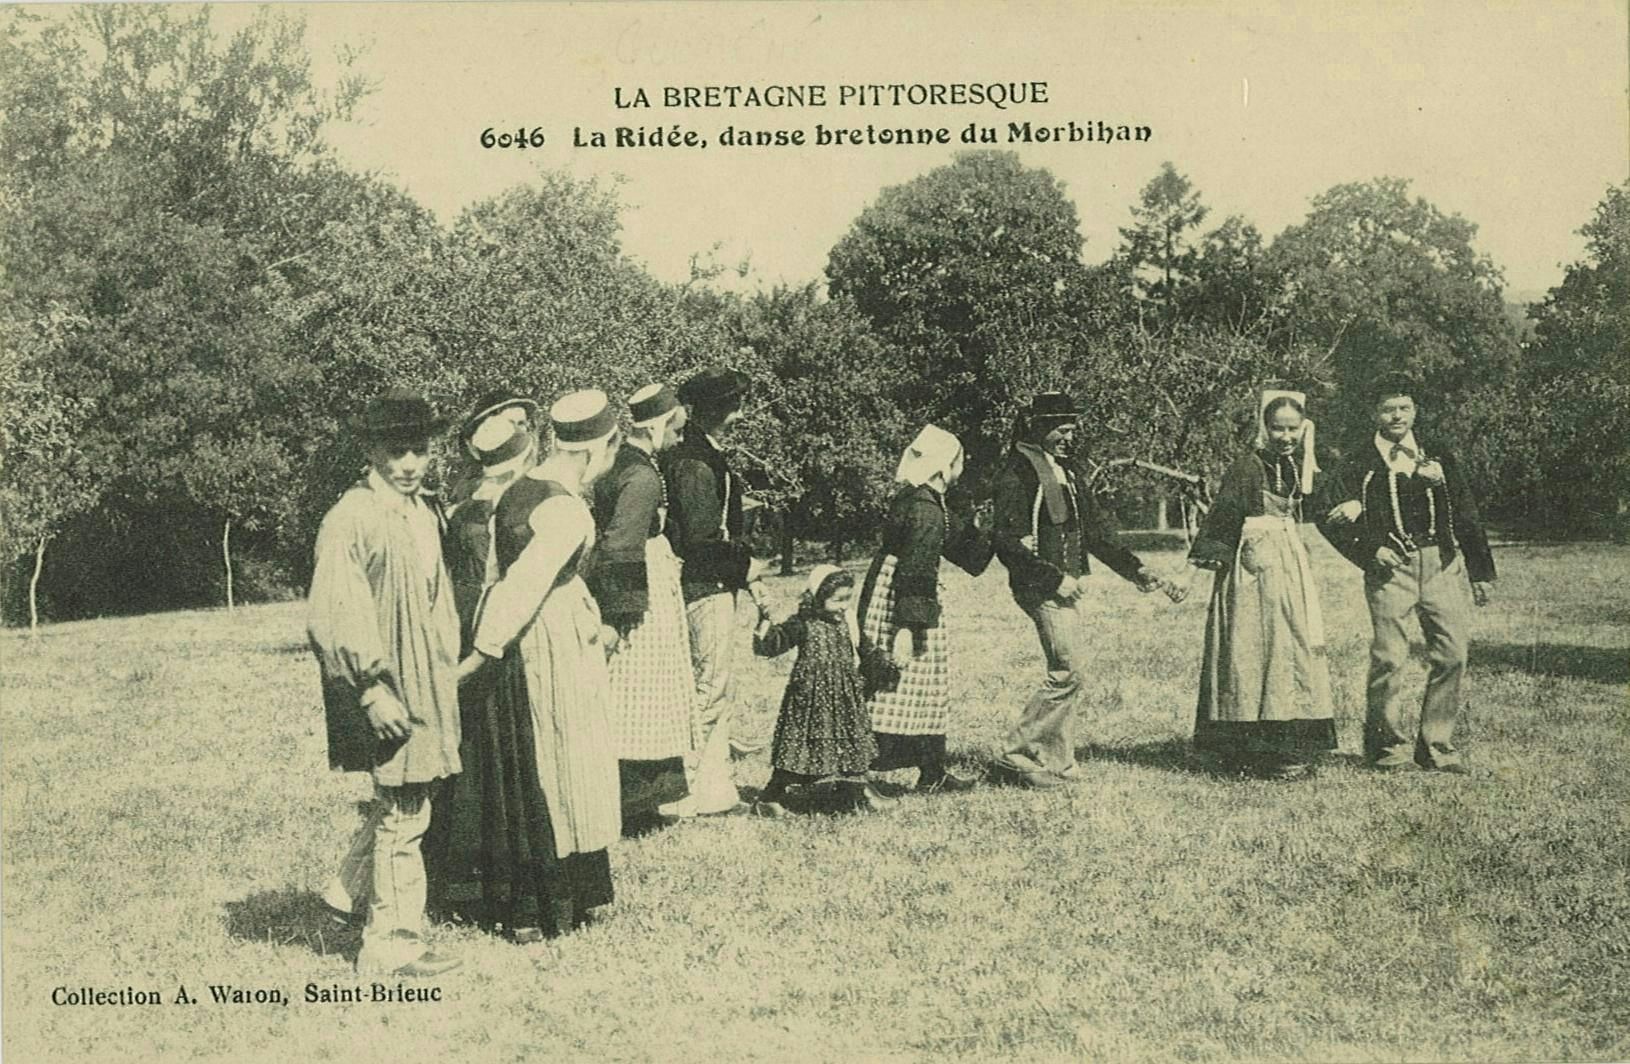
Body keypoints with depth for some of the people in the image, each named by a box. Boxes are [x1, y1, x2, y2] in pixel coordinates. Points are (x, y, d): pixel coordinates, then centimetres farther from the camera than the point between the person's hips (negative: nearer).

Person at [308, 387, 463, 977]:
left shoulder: (426, 512, 10)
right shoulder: (351, 520, -17)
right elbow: (331, 617, -21)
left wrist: (449, 669, 18)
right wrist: (372, 689, -22)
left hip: (427, 685, 9)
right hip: (386, 691, -9)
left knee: (401, 802, 19)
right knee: (402, 814, -1)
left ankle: (350, 890, 37)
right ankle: (391, 944, 11)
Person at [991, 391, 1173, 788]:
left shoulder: (1064, 473, 18)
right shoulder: (1017, 475, -11)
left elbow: (1095, 530, 22)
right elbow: (1009, 544, -17)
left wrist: (1134, 568, 14)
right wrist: (1055, 579, -19)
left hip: (1069, 586, 9)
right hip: (1042, 587, -9)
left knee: (1069, 672, 9)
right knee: (1069, 669, -13)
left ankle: (1056, 763, 16)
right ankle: (1015, 757, -7)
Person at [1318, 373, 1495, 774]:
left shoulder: (1438, 459, 16)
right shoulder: (1360, 465, 7)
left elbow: (1466, 516, 16)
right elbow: (1332, 520, 3)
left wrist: (1481, 572, 12)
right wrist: (1370, 552, -10)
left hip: (1443, 563, 3)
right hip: (1391, 566, -3)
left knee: (1451, 654, -3)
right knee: (1389, 657, -8)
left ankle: (1435, 745, 9)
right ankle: (1389, 745, 7)